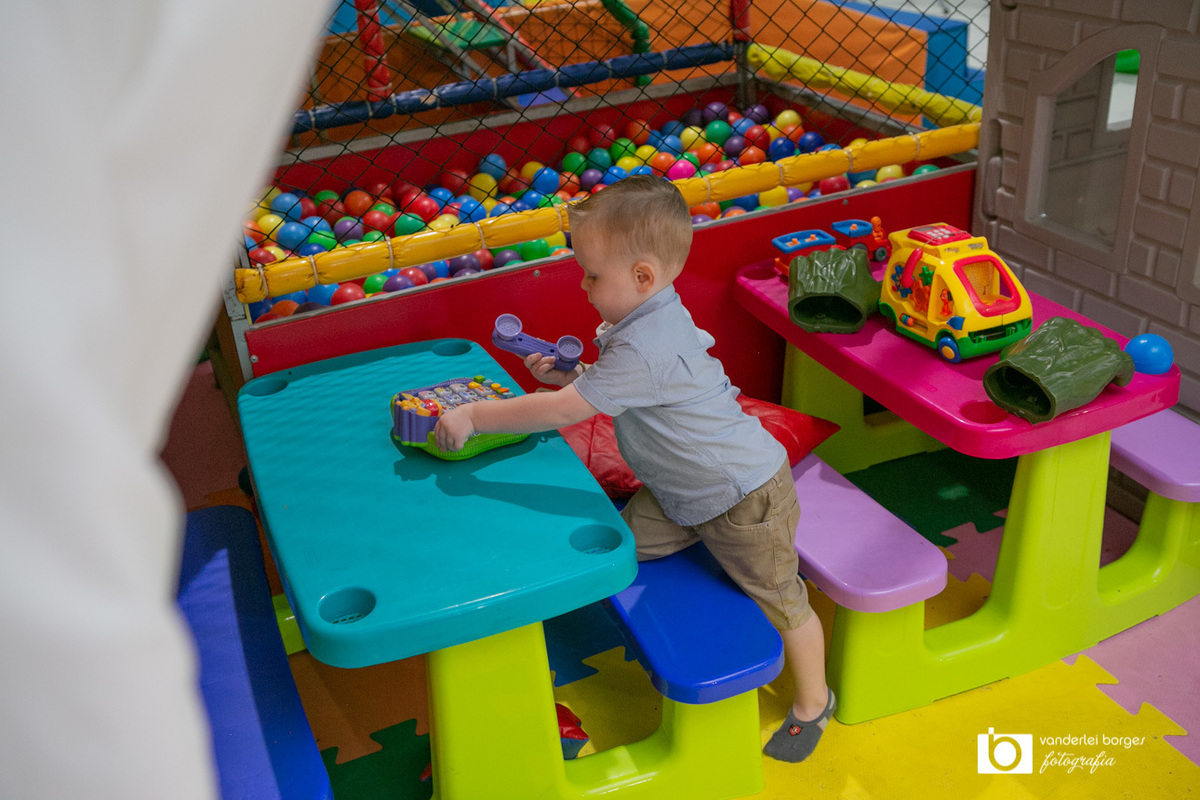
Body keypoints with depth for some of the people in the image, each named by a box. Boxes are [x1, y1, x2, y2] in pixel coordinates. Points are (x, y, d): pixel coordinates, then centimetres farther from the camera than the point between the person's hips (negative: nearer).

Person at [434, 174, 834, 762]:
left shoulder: (644, 351, -34)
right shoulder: (652, 317, -3)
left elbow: (560, 412, -33)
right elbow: (613, 386, 14)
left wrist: (472, 417, -25)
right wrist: (571, 374, -4)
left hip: (743, 497, -9)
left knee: (781, 602, 9)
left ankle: (814, 701, 30)